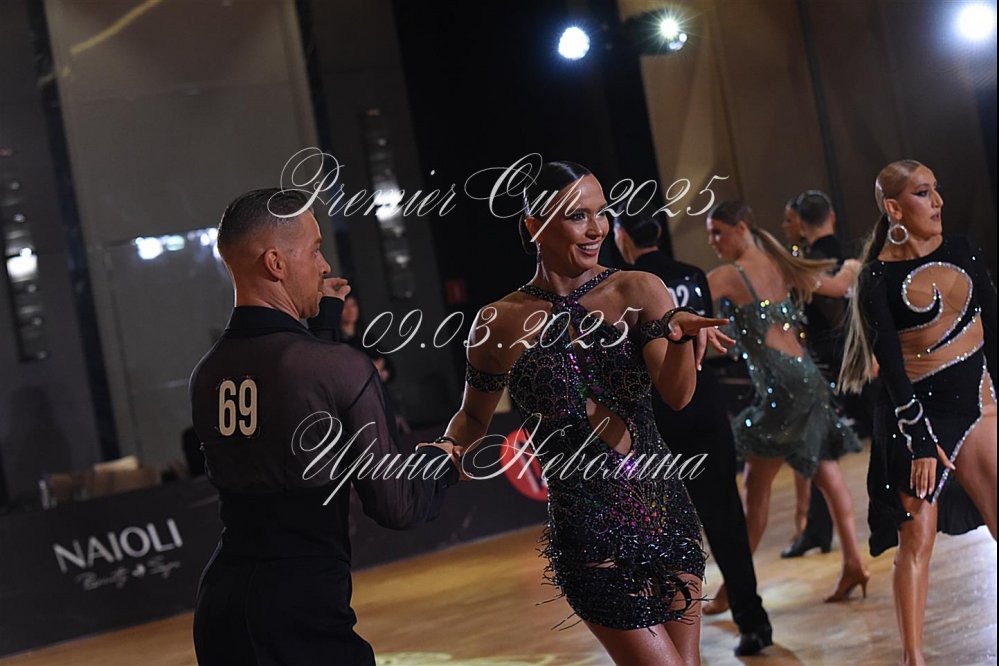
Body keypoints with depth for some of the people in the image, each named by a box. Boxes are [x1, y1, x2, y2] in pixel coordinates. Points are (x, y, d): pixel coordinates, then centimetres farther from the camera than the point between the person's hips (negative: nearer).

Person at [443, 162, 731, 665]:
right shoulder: (500, 323, -4)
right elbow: (473, 416, 12)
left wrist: (681, 332, -35)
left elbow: (676, 394, -16)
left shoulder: (637, 292, -3)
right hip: (587, 534, -2)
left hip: (664, 512, 2)